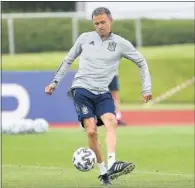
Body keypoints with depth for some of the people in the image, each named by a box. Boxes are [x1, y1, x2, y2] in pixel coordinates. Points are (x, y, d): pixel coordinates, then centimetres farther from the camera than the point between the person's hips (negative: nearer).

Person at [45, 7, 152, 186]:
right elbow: (68, 60, 22)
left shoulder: (120, 43, 6)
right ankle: (103, 171, -6)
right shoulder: (85, 38, 9)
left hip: (102, 92, 1)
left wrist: (146, 88, 8)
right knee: (91, 130, -16)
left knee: (111, 122, -26)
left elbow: (142, 63, 15)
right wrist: (55, 82, 20)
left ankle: (111, 166, -36)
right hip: (82, 89, -1)